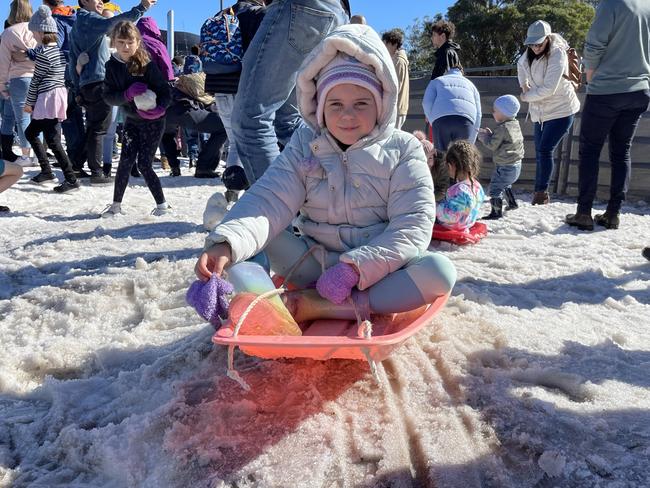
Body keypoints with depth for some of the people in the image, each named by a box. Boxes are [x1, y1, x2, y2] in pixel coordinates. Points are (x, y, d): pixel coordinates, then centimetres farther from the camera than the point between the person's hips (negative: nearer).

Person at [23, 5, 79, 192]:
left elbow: (36, 80, -8)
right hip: (60, 95, 9)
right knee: (30, 132, 20)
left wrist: (29, 102, 1)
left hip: (48, 98, -9)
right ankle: (46, 170, 23)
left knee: (53, 141, -9)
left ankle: (71, 179, -11)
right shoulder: (59, 51, 12)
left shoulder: (44, 53, -13)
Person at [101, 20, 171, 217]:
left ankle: (162, 204, 8)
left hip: (153, 121, -4)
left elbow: (166, 91, -14)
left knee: (144, 164, -6)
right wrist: (127, 94, -25)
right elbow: (108, 96, -6)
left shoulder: (147, 64, -14)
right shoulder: (112, 66, -3)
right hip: (131, 120, 4)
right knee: (125, 161, -2)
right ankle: (116, 204, 11)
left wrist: (159, 108, -33)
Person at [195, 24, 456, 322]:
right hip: (315, 265, 2)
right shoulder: (305, 145, 2)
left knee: (440, 270, -29)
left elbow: (412, 225, -12)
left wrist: (355, 268, -24)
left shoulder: (402, 149, -3)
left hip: (380, 271, -1)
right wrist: (226, 245, -32)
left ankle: (317, 306, -31)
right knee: (254, 234, -18)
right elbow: (270, 200, -13)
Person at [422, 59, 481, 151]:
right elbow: (478, 114, 25)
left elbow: (427, 103, 7)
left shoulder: (436, 81, 28)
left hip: (441, 119, -1)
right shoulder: (470, 84, 33)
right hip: (465, 120, 1)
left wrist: (432, 122, 16)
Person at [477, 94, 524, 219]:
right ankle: (512, 203, 41)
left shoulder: (502, 128, -22)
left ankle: (496, 211, -5)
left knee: (494, 188, -6)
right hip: (516, 165, 10)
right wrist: (490, 134, 9)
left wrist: (484, 137, -1)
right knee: (505, 184, 31)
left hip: (505, 167, -10)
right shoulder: (515, 124, 8)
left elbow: (492, 145, -17)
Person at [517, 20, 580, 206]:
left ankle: (541, 192, -9)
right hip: (540, 112, 7)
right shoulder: (529, 54, 1)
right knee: (540, 153, 9)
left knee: (545, 150, -15)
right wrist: (524, 84, 9)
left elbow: (548, 89, -25)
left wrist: (526, 96, -12)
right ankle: (540, 193, 17)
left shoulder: (557, 55, -20)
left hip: (561, 110, -7)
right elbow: (520, 65, 25)